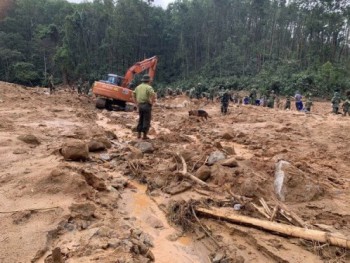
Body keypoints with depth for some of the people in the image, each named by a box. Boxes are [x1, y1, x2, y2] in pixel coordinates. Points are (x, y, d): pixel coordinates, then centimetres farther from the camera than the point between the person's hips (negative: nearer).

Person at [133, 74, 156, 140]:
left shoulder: (138, 87, 12)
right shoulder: (149, 87, -9)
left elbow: (134, 95, 18)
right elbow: (153, 95, -23)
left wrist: (137, 103, 19)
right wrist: (152, 102, -9)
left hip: (140, 105, 6)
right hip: (147, 105, -6)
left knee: (140, 120, 17)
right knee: (146, 121, 1)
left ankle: (139, 134, 18)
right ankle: (144, 135, 3)